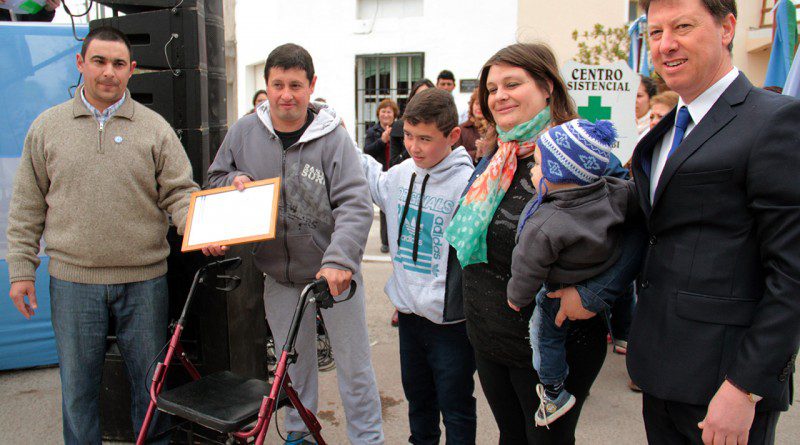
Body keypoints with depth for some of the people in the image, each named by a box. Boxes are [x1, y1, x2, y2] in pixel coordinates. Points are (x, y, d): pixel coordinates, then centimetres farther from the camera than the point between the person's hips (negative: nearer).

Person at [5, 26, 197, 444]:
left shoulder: (155, 128, 3)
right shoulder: (46, 127, 6)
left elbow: (179, 192, 0)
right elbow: (27, 208, 9)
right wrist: (21, 270, 6)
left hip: (144, 279, 0)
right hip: (72, 280, 1)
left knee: (151, 382, 12)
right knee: (77, 385, 13)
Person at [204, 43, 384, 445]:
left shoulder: (333, 136, -14)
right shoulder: (244, 131, -2)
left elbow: (355, 205, -21)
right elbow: (215, 178, 13)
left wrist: (338, 260, -34)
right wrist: (235, 180, -10)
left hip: (334, 272, -4)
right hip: (279, 274, 4)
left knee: (353, 363, 8)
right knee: (292, 362, 21)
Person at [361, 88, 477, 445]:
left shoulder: (467, 182, -19)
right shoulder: (402, 174, 3)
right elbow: (373, 182, 23)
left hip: (450, 318, -6)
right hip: (409, 310, 7)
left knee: (455, 407, 10)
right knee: (417, 395, 25)